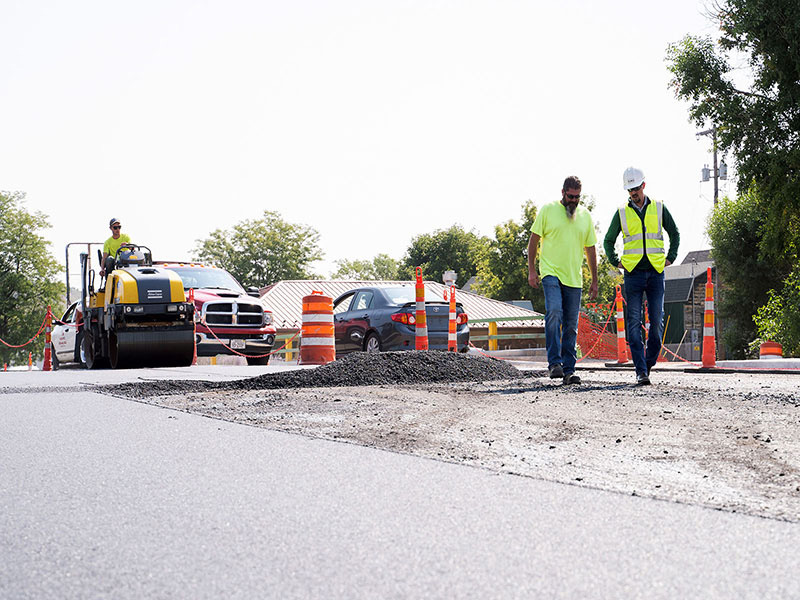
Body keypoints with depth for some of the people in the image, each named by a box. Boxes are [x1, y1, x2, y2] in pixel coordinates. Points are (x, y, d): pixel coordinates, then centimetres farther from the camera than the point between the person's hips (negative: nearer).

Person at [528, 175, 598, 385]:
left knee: (571, 326, 4)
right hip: (551, 273, -4)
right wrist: (531, 270, -2)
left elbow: (590, 249, 16)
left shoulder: (585, 216, 11)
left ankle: (568, 370, 8)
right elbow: (534, 240, 5)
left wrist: (594, 281, 15)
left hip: (574, 277, 4)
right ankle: (554, 362, -21)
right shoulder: (548, 210, 1)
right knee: (554, 313, -23)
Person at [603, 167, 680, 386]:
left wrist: (670, 259, 9)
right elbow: (608, 241, 18)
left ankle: (649, 362, 16)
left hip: (656, 272, 0)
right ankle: (641, 371, -7)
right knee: (634, 323, -7)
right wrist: (616, 262, 6)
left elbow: (674, 234, 19)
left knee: (657, 322, -3)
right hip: (633, 273, 0)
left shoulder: (659, 208, 7)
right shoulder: (622, 213, 7)